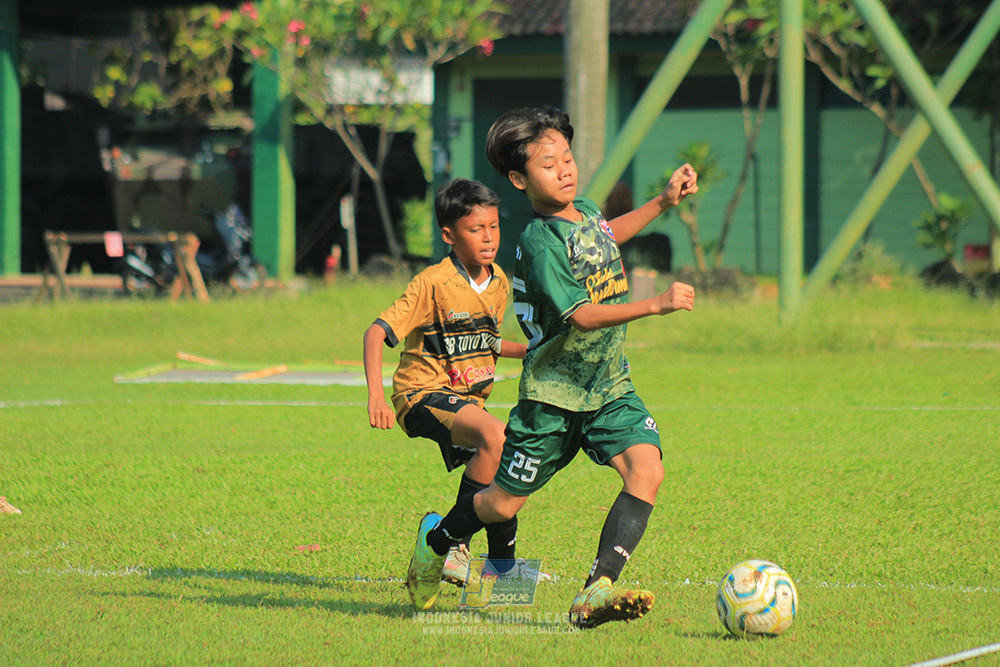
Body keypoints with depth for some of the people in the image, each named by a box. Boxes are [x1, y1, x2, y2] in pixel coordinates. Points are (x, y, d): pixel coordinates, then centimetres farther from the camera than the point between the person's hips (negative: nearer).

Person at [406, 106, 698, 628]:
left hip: (609, 385, 6)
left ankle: (596, 593, -25)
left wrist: (663, 202, 25)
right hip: (553, 393, -6)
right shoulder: (540, 243, -21)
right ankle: (437, 539, 39)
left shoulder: (585, 211, 5)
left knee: (646, 470, -19)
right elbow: (582, 315, -28)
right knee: (503, 503, 6)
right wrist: (656, 305, -34)